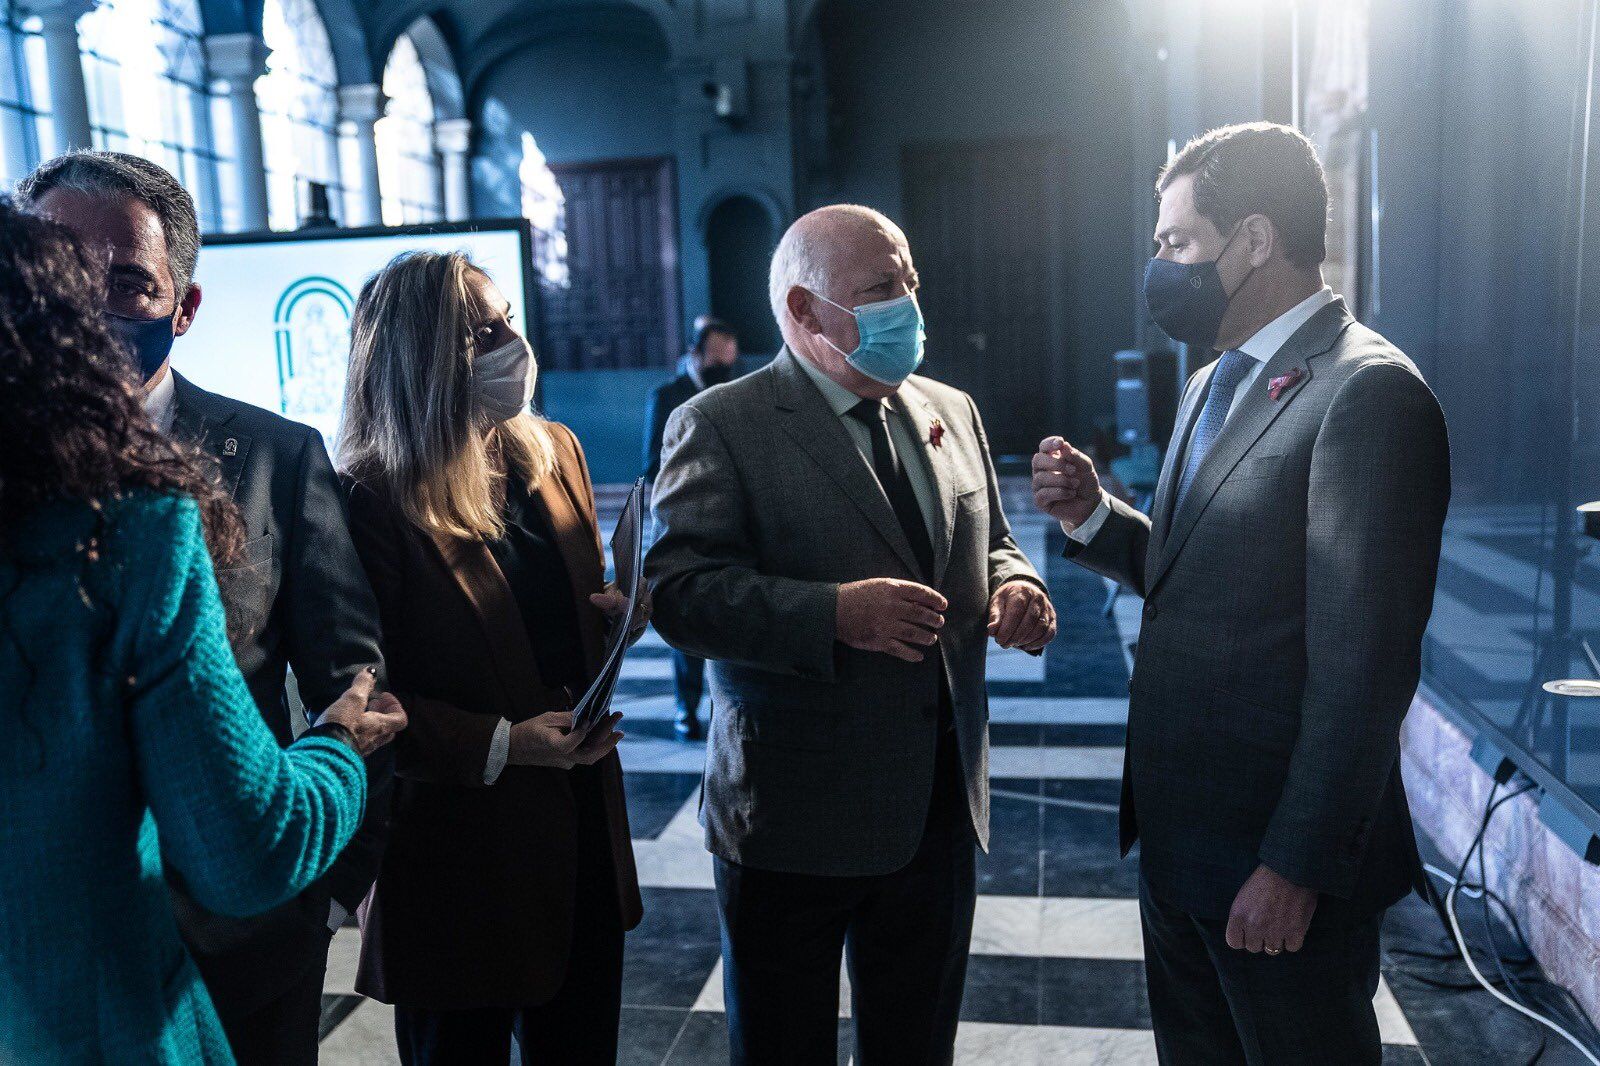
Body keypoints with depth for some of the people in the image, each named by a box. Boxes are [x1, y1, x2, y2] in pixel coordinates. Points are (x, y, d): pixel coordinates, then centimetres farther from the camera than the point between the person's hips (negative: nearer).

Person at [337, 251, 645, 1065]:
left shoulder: (555, 453, 3)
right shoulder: (373, 502, -17)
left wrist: (624, 613, -6)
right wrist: (501, 744, -25)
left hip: (581, 819, 6)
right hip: (460, 842, -6)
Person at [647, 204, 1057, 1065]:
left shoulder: (951, 412, 9)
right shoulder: (720, 427, -10)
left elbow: (986, 544, 19)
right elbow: (679, 591, -18)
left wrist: (1013, 586, -5)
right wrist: (833, 612, -31)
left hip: (940, 809, 5)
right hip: (796, 822, -5)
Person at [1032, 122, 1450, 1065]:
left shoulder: (1368, 393, -18)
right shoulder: (1216, 383, 11)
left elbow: (1364, 667, -22)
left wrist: (1298, 867, -20)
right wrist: (1093, 516, -2)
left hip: (1280, 852, -8)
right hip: (1177, 831, 8)